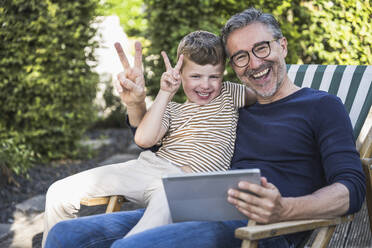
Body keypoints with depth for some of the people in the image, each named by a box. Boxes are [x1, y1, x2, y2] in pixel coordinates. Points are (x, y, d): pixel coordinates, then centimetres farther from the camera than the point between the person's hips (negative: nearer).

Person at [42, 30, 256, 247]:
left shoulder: (229, 95, 15)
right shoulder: (172, 110, 19)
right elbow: (144, 139, 2)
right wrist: (165, 94, -1)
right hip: (149, 165, 4)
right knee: (60, 193, -1)